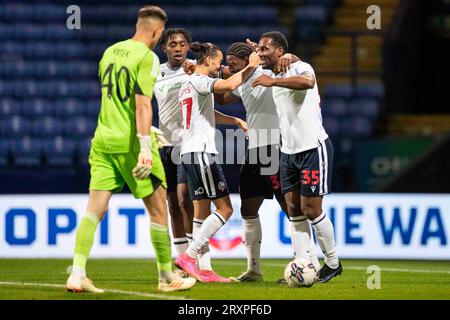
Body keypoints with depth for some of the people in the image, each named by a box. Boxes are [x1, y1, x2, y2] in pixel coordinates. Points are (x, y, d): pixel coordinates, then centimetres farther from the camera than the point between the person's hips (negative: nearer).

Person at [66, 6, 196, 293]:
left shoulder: (110, 52, 13)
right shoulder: (147, 57, -10)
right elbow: (142, 103, -20)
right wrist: (145, 146, -24)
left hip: (103, 140, 6)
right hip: (130, 143, -6)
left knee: (95, 209, 1)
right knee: (158, 209, 7)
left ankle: (77, 274, -11)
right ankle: (167, 278, 15)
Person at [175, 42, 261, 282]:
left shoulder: (188, 84, 20)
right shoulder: (198, 81, -10)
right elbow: (230, 85, -27)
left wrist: (236, 121, 25)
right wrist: (251, 66, -14)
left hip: (191, 153, 10)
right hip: (201, 152, -10)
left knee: (203, 212, 7)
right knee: (224, 208, -9)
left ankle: (201, 270, 3)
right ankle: (188, 256, -14)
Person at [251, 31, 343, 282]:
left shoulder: (300, 68, -13)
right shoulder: (275, 77, 14)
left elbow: (307, 82, -37)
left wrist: (273, 81, -36)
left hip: (314, 147, -8)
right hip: (288, 151, 8)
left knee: (311, 209, -6)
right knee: (294, 210, 2)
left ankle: (333, 263, 9)